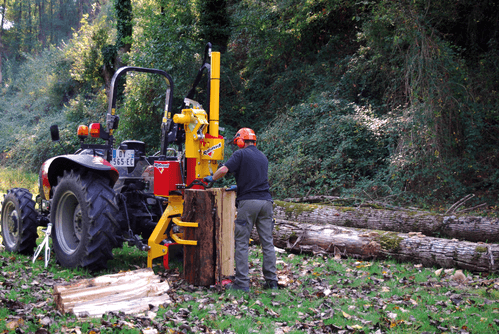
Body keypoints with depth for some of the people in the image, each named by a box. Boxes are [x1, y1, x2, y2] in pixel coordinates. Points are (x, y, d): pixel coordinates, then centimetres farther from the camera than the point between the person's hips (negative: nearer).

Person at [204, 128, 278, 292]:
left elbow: (224, 169, -13)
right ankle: (271, 280, 11)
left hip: (248, 202, -6)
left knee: (241, 243, 0)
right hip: (266, 201, 6)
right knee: (267, 243, 9)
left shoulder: (241, 154, -2)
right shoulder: (263, 157, 19)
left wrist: (212, 178, 6)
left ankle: (242, 282, -1)